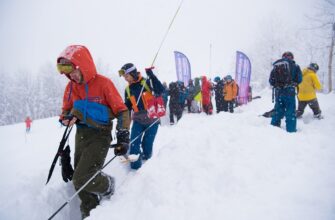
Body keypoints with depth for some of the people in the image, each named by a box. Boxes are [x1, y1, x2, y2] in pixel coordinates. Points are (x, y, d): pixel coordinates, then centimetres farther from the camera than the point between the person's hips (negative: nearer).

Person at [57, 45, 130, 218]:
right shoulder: (71, 87, 3)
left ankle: (107, 186, 15)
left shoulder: (103, 83, -15)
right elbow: (66, 110, 17)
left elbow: (121, 111, -10)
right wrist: (66, 118, -7)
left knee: (81, 180, -16)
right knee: (79, 181, 9)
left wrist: (123, 137, -18)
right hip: (81, 136, 6)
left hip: (100, 136, -6)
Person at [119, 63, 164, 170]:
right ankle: (135, 166, 1)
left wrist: (151, 76, -30)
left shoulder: (146, 82, -10)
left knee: (147, 143, 3)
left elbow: (160, 90, -25)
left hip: (152, 119, -4)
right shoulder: (128, 89, 7)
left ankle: (146, 158, 28)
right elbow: (127, 106, 15)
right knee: (134, 143, -8)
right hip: (138, 120, 4)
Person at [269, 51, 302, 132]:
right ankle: (291, 129, 0)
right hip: (289, 91, -4)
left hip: (278, 92, 4)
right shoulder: (294, 65, -1)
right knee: (290, 111, 1)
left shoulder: (276, 66, 10)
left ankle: (274, 126, 20)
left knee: (278, 110, 16)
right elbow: (299, 79, -2)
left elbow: (271, 80, 9)